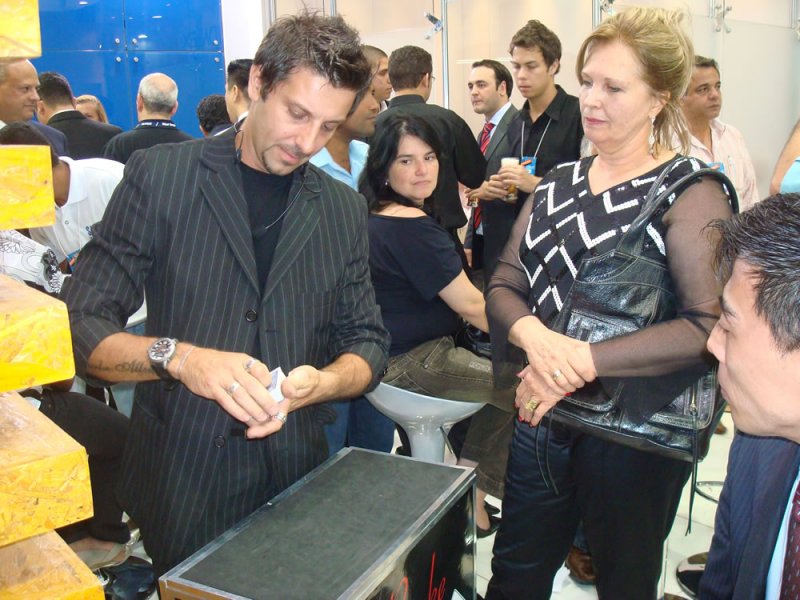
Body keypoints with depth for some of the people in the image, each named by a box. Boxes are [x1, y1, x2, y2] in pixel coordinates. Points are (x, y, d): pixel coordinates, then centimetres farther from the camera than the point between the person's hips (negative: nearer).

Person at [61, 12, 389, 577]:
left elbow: (368, 343, 6)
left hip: (297, 477, 4)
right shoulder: (160, 175, -7)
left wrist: (321, 382, -17)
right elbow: (80, 326, -9)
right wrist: (176, 357, -28)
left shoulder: (344, 208, 3)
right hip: (180, 484, -3)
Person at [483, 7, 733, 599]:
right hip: (540, 417, 5)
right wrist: (534, 334, -19)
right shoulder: (557, 184, 7)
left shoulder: (691, 192, -11)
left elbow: (710, 325, -22)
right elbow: (503, 286, 3)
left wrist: (583, 361, -25)